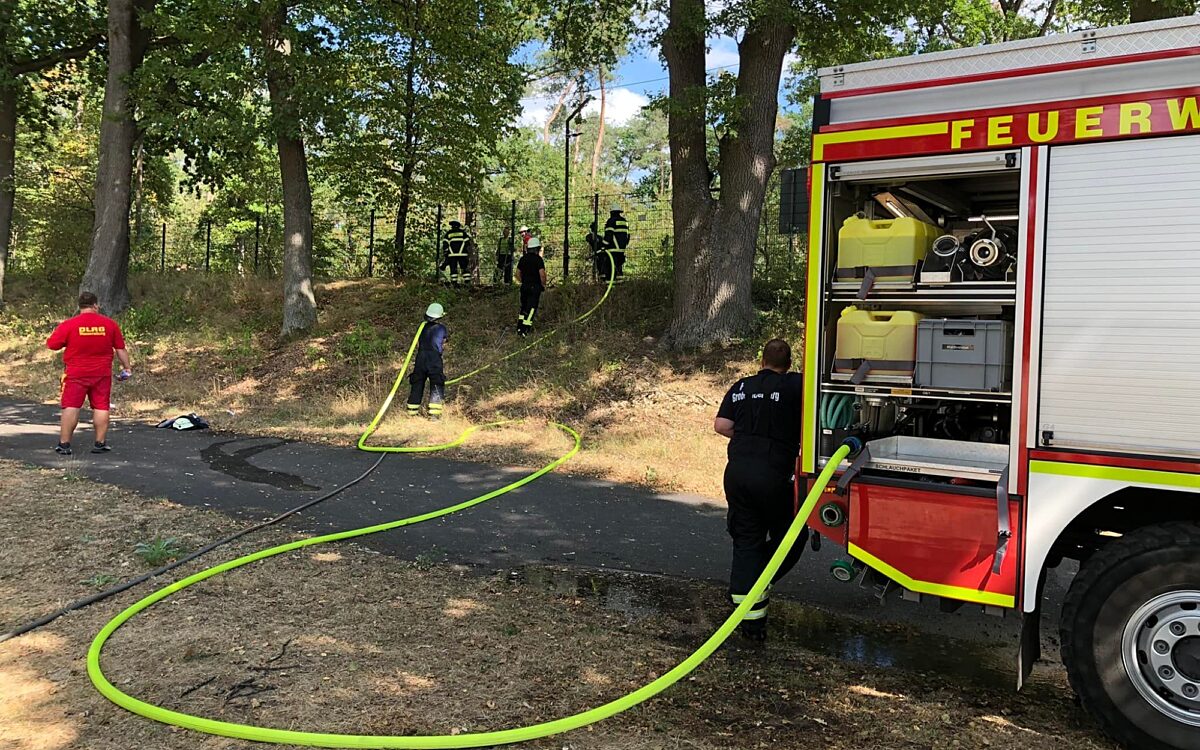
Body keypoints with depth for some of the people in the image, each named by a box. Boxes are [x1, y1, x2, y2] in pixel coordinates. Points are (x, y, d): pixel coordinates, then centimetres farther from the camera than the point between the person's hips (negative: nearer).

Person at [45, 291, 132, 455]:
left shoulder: (68, 324, -7)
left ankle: (64, 444, 4)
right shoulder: (110, 324, -1)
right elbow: (120, 349, 4)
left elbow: (50, 345, -1)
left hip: (76, 374, -1)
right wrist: (127, 367, 14)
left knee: (71, 407, 3)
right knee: (101, 407, 6)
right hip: (102, 374, 1)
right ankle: (100, 443, 8)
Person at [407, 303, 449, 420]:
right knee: (436, 387, -1)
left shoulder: (422, 327, 10)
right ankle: (434, 414, -10)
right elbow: (443, 346, 7)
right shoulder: (442, 328, 1)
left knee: (417, 385, 13)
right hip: (435, 359, -4)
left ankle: (412, 411, 18)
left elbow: (417, 344, 10)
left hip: (421, 358, 4)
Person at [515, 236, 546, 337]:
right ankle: (525, 331, -8)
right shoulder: (538, 259, -13)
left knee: (524, 306, 19)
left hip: (524, 286, 6)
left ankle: (519, 328, 23)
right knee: (531, 308, -3)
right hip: (535, 287, -6)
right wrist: (543, 284, -5)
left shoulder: (523, 258, 7)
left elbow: (518, 273, 12)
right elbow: (542, 274, -20)